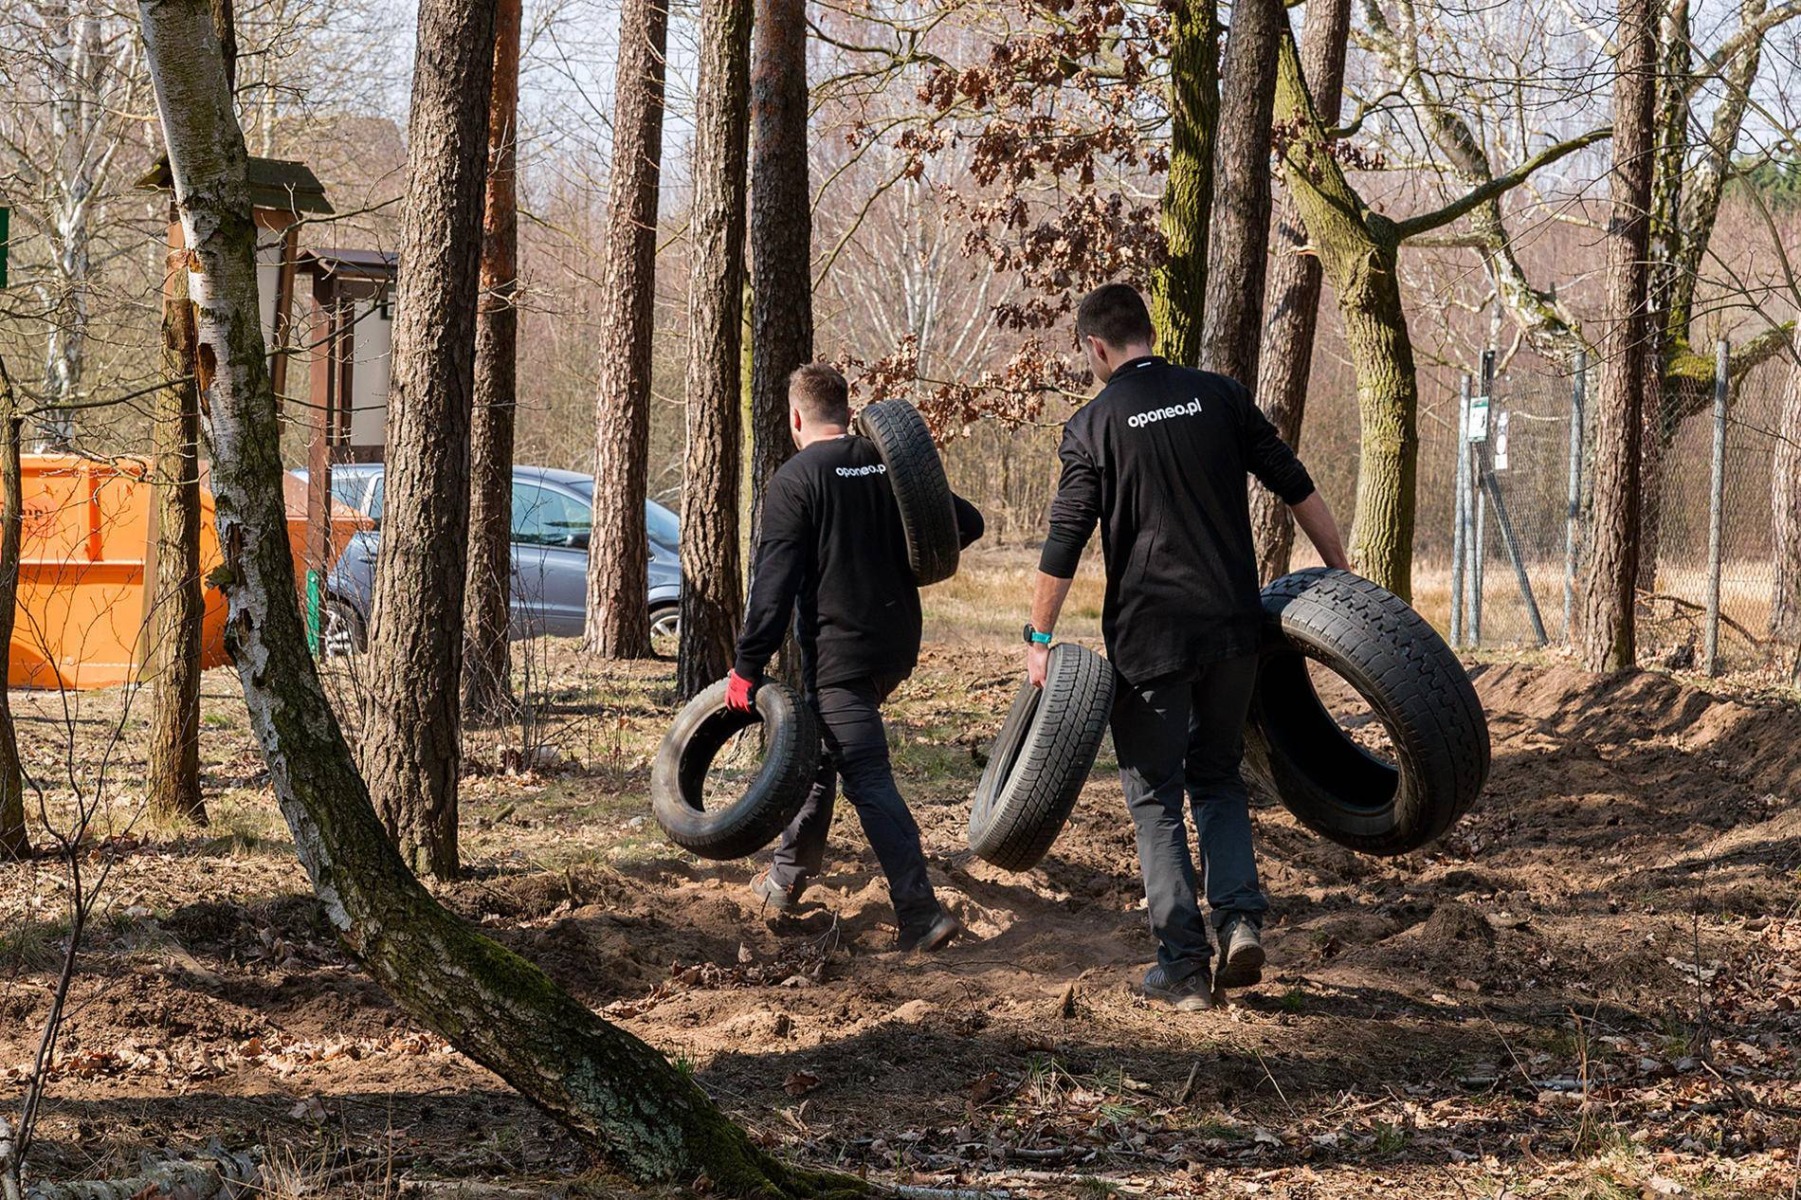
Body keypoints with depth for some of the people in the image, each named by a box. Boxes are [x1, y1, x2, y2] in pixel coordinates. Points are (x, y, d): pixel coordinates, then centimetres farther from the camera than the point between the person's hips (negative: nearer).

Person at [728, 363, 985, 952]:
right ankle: (789, 872, 34)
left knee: (869, 780, -8)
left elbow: (773, 584, -14)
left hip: (838, 652, -7)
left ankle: (920, 913, -15)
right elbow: (967, 522, 10)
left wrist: (748, 666, -10)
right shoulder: (889, 464, 7)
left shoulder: (794, 480, -10)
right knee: (821, 751, 24)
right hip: (898, 646, 7)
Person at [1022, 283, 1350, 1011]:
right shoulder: (1218, 396, 3)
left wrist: (1039, 637, 5)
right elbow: (1296, 487, 6)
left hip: (1149, 634, -3)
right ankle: (1240, 918, 1)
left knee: (1155, 793, 8)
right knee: (1218, 776, 20)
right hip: (1232, 625, 3)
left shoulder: (1093, 426, -5)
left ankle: (1183, 964, 4)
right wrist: (1341, 573, 16)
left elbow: (1064, 543, -5)